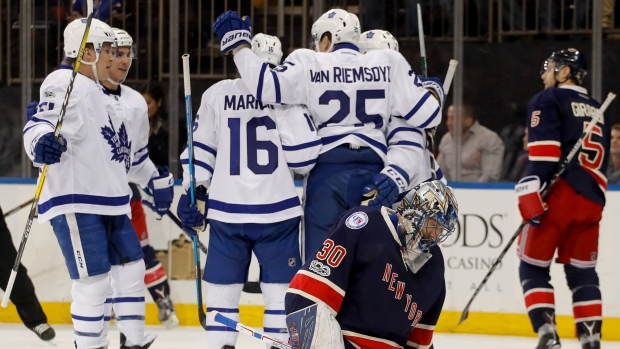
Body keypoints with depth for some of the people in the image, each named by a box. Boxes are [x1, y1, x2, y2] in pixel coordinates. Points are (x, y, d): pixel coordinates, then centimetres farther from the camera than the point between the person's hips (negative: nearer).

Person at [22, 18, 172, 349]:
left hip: (110, 201, 10)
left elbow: (129, 147, 32)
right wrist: (41, 141, -47)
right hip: (75, 203, -10)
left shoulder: (98, 95, 21)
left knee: (131, 269, 12)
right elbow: (39, 124, -24)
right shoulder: (65, 84, -10)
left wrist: (158, 181, 35)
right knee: (93, 281, -10)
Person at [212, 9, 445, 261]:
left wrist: (238, 44, 2)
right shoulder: (389, 63, 7)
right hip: (373, 175, 1)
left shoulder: (309, 63, 2)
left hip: (327, 174, -1)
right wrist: (433, 91, 25)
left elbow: (265, 87, -10)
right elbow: (425, 113, 3)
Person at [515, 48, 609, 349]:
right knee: (582, 270, 12)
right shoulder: (598, 110, 22)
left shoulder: (547, 101, 1)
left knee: (533, 265, 2)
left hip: (557, 194, -6)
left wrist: (532, 194, -18)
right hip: (591, 200, 6)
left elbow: (544, 153, -13)